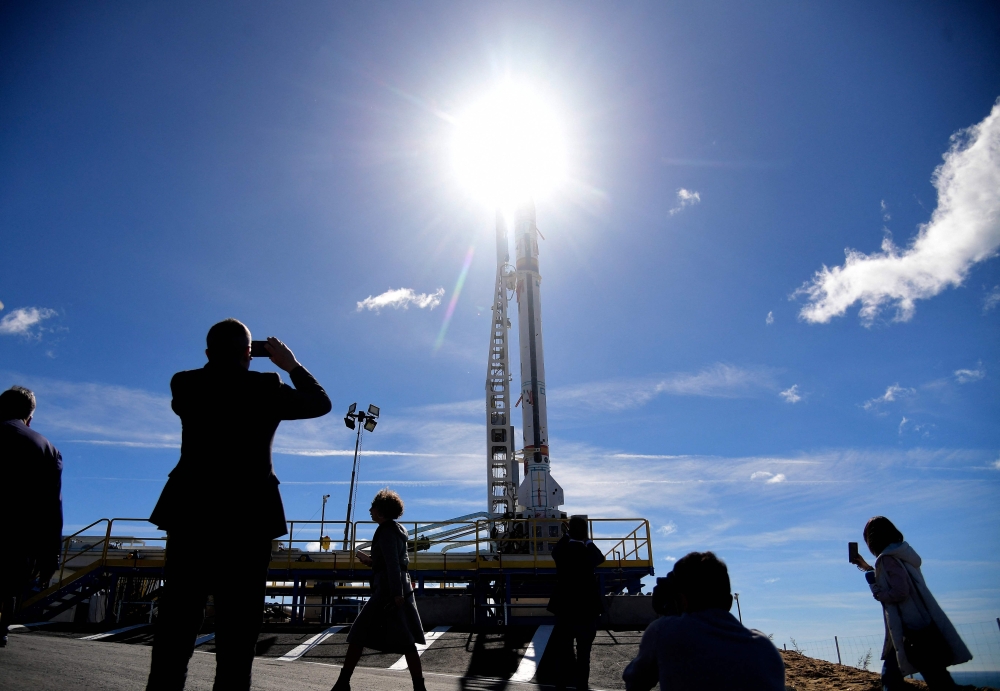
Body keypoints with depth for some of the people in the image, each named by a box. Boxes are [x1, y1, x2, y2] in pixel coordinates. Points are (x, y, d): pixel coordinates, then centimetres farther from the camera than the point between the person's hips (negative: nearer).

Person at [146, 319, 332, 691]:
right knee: (239, 625, 3)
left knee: (176, 623, 7)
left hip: (190, 515, 3)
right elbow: (321, 403, 8)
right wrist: (292, 365, 17)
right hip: (248, 519, -2)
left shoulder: (186, 384, 3)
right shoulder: (266, 388, -4)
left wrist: (218, 363, 25)